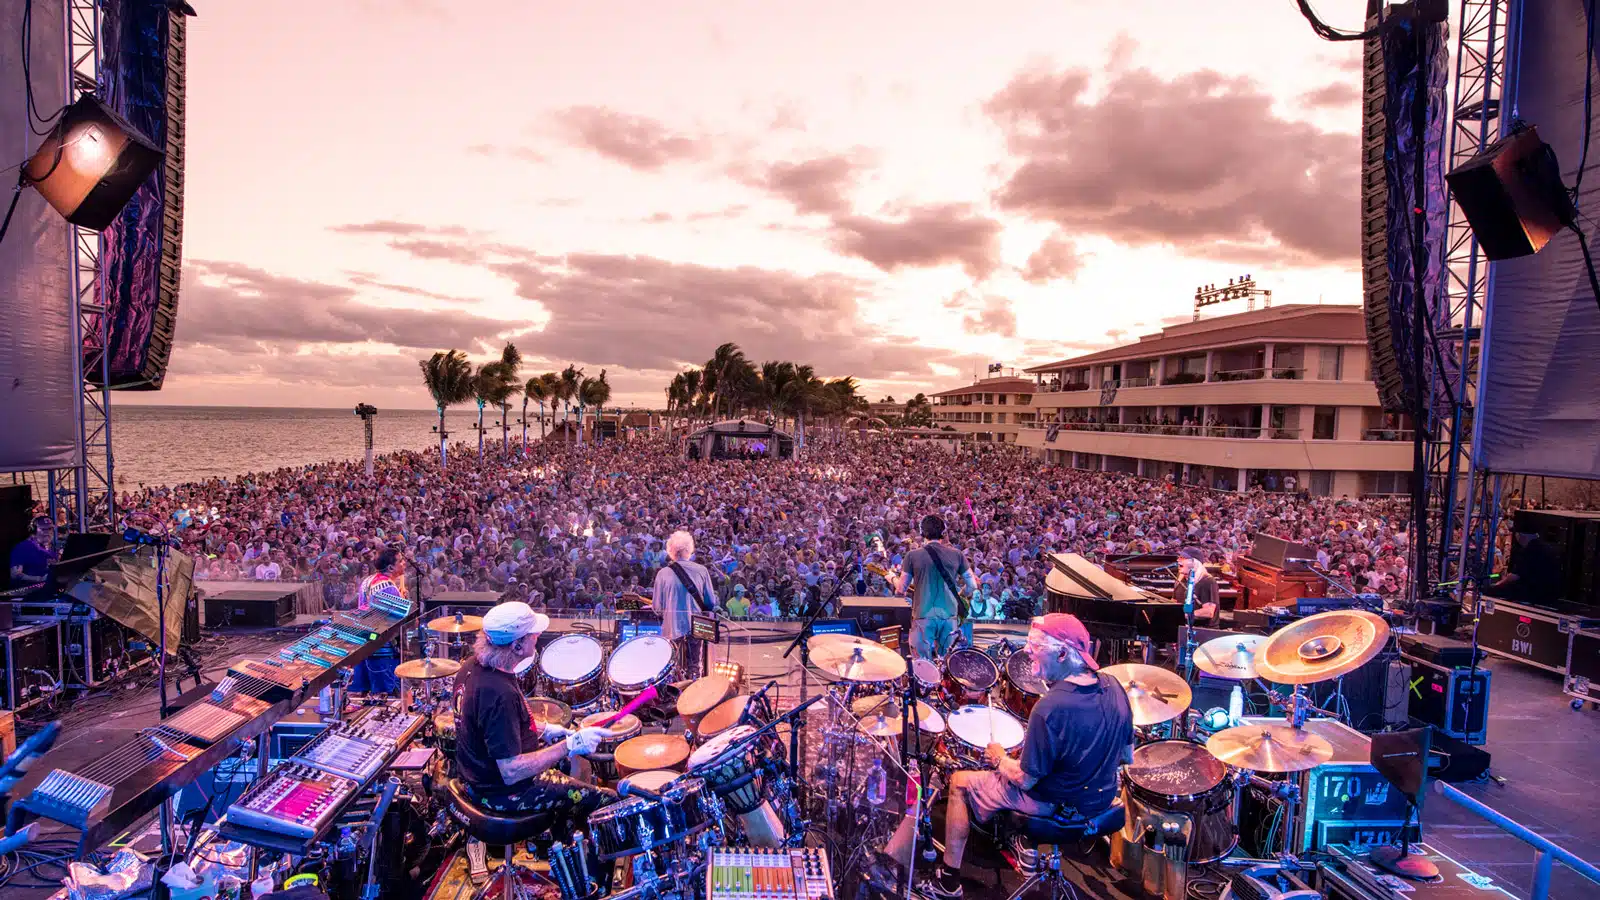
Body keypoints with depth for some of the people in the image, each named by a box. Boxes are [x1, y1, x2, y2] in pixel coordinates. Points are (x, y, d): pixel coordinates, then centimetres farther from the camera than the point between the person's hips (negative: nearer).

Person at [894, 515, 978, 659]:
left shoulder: (913, 555, -3)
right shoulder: (956, 554, 2)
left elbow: (901, 589, 3)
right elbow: (973, 585, 6)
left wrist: (893, 578, 24)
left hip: (923, 616, -2)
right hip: (949, 615, 2)